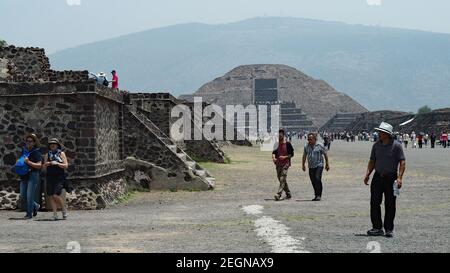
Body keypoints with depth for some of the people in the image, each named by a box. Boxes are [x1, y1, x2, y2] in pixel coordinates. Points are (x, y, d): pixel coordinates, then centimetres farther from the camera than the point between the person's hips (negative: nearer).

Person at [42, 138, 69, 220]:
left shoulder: (61, 153, 3)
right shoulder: (48, 155, 13)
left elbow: (66, 166, -4)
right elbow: (44, 169, 14)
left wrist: (57, 163, -17)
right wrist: (46, 164, -7)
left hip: (59, 177, -4)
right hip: (50, 177, 4)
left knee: (56, 195, -15)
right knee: (51, 196, -4)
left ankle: (64, 209, 6)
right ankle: (55, 214, -1)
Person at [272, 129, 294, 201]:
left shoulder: (287, 144, -2)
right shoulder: (277, 144, 12)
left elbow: (292, 154, -2)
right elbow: (274, 152, 9)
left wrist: (285, 157, -16)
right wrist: (273, 157, -12)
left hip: (285, 164, -6)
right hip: (278, 164, 6)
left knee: (282, 179, -16)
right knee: (281, 180, 11)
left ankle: (279, 194, -25)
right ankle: (288, 194, 24)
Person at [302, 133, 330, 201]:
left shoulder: (320, 146, -5)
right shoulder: (306, 146, 6)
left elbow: (325, 154, 2)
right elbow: (304, 156, 16)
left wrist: (327, 164, 4)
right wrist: (303, 165, 12)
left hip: (319, 165, -4)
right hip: (311, 167, 4)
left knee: (317, 179, -19)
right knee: (313, 181, 3)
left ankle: (319, 195, -14)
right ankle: (316, 195, 15)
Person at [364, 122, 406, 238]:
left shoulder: (396, 146, -6)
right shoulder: (376, 145, 9)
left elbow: (402, 162, -9)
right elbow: (372, 161, 16)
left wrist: (399, 177, -19)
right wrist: (367, 174, 5)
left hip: (391, 178, -4)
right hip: (378, 177, 4)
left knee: (390, 205, 2)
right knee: (374, 202, -1)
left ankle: (389, 229, 11)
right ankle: (377, 228, 7)